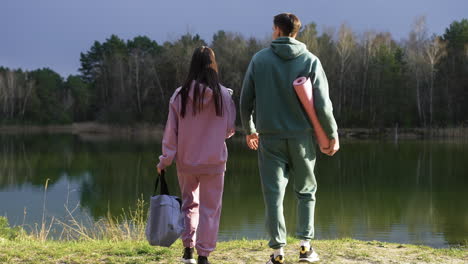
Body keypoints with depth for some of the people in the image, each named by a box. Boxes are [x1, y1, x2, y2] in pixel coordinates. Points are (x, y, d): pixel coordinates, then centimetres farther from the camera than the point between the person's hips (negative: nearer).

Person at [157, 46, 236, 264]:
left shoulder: (180, 95, -7)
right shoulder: (223, 95, -9)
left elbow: (171, 131, -3)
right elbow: (230, 129, 0)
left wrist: (165, 160, 6)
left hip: (185, 161, 2)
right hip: (214, 161, -2)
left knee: (189, 204, 20)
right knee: (210, 208, 8)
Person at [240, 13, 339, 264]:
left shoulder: (259, 59, 1)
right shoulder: (310, 60, -3)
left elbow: (246, 99, 5)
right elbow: (322, 103, -7)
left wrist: (249, 130, 19)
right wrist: (332, 134, 4)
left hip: (269, 137, 0)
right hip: (301, 137, 0)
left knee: (274, 193, 3)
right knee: (306, 191, 15)